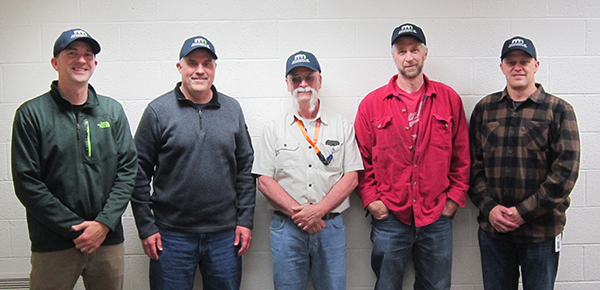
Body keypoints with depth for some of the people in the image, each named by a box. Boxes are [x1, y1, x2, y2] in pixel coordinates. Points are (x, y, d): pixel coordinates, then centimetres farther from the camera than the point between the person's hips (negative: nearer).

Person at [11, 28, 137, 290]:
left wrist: (104, 223, -8)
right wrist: (75, 228, -11)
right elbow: (27, 183, -7)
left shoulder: (113, 110, 7)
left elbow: (128, 170, 3)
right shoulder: (31, 113, -2)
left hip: (108, 240, 3)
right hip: (53, 246, -2)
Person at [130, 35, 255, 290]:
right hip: (172, 235, -2)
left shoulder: (232, 109, 7)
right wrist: (146, 227, -5)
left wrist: (245, 221, 4)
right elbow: (139, 173, -1)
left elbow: (246, 168, 9)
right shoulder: (158, 110, -2)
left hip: (225, 234, 3)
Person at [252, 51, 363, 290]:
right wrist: (299, 213, -13)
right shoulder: (274, 129, 6)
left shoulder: (342, 126, 7)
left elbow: (351, 177, 1)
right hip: (286, 228, 0)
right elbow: (264, 181, -1)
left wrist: (318, 210, -12)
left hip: (331, 226, 1)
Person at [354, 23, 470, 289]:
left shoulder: (449, 99, 4)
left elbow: (462, 155, 7)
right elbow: (361, 157, 3)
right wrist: (370, 198, -5)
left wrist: (455, 197, 2)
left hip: (437, 218, 1)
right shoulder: (372, 103, 1)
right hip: (389, 218, -1)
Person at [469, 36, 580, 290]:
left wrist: (523, 212, -13)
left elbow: (566, 170, -8)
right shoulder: (484, 108, 7)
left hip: (542, 232, -2)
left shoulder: (558, 110, 0)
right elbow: (473, 164, 5)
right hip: (492, 229, 2)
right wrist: (489, 207, -8)